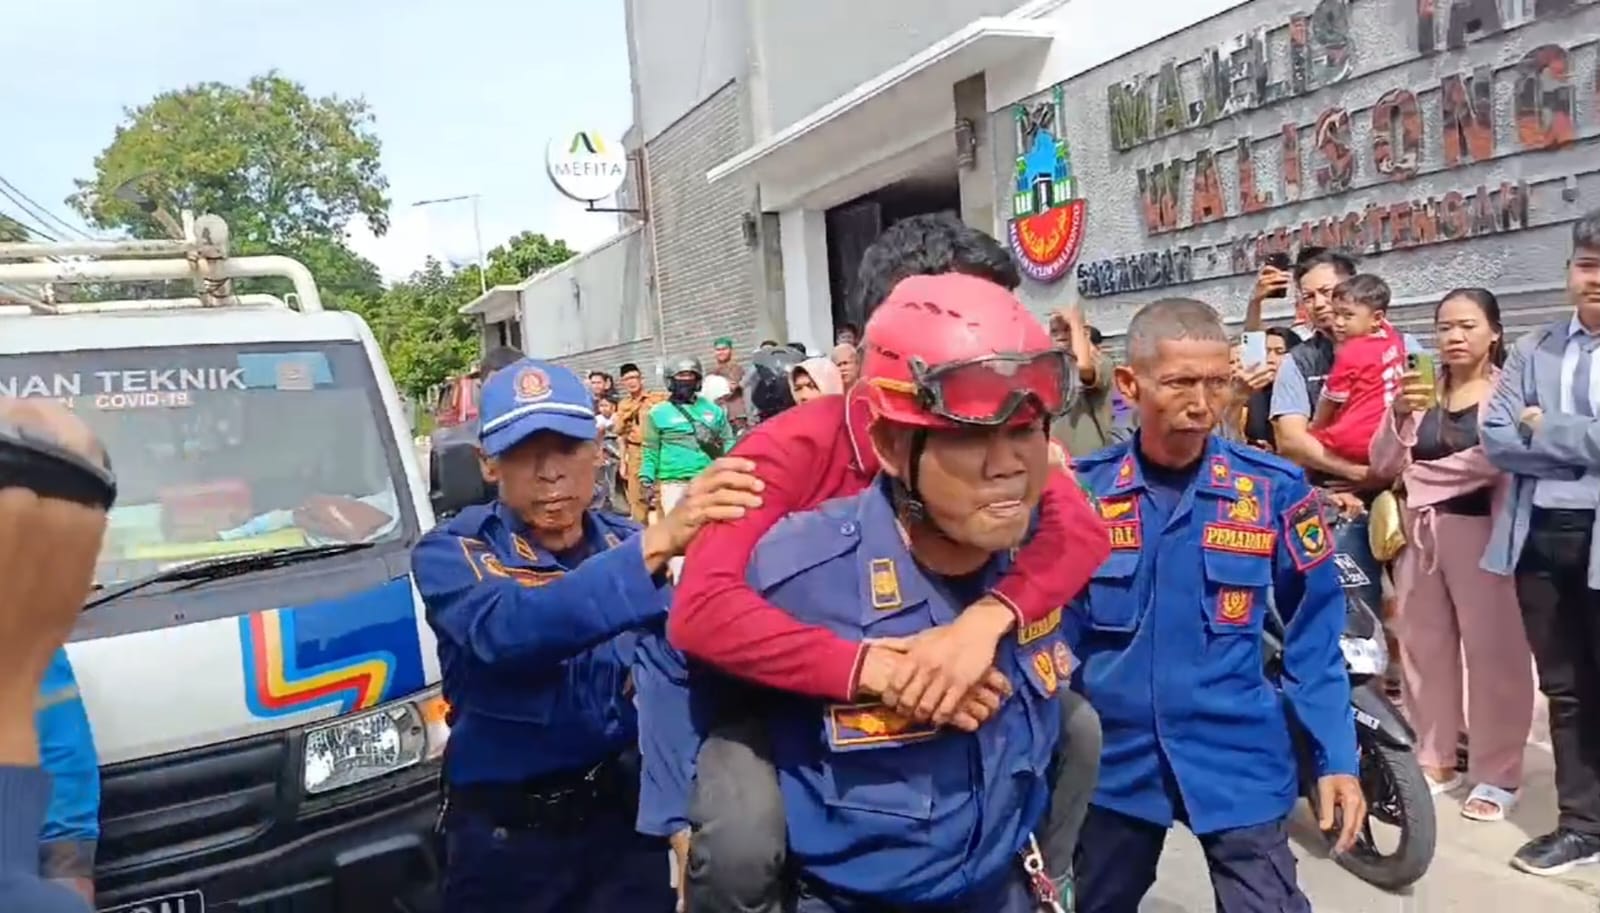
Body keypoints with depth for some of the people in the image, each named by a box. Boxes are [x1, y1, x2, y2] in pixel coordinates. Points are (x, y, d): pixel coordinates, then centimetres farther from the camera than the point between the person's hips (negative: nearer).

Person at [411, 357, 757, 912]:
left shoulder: (628, 543, 1)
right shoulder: (452, 553, -10)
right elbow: (507, 631, -32)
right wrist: (655, 544, -42)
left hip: (626, 821, 2)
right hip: (506, 837, -1)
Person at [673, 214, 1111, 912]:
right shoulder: (794, 448, -26)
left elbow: (1079, 529, -23)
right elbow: (701, 609, -38)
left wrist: (988, 617, -42)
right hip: (782, 706, -5)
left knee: (1074, 726, -3)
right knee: (741, 841, -31)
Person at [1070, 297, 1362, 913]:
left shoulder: (1274, 489, -9)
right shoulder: (1080, 488, -8)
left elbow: (1312, 635, -2)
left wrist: (1335, 758, -6)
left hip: (1239, 763, -2)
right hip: (1112, 762, 2)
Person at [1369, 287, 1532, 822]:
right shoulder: (1422, 391, 11)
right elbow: (1382, 465, 5)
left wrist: (1420, 472, -9)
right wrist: (1398, 414, -10)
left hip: (1480, 530, -4)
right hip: (1423, 533, 5)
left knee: (1493, 651, -1)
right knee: (1423, 647, 9)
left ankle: (1497, 775, 10)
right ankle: (1433, 760, 21)